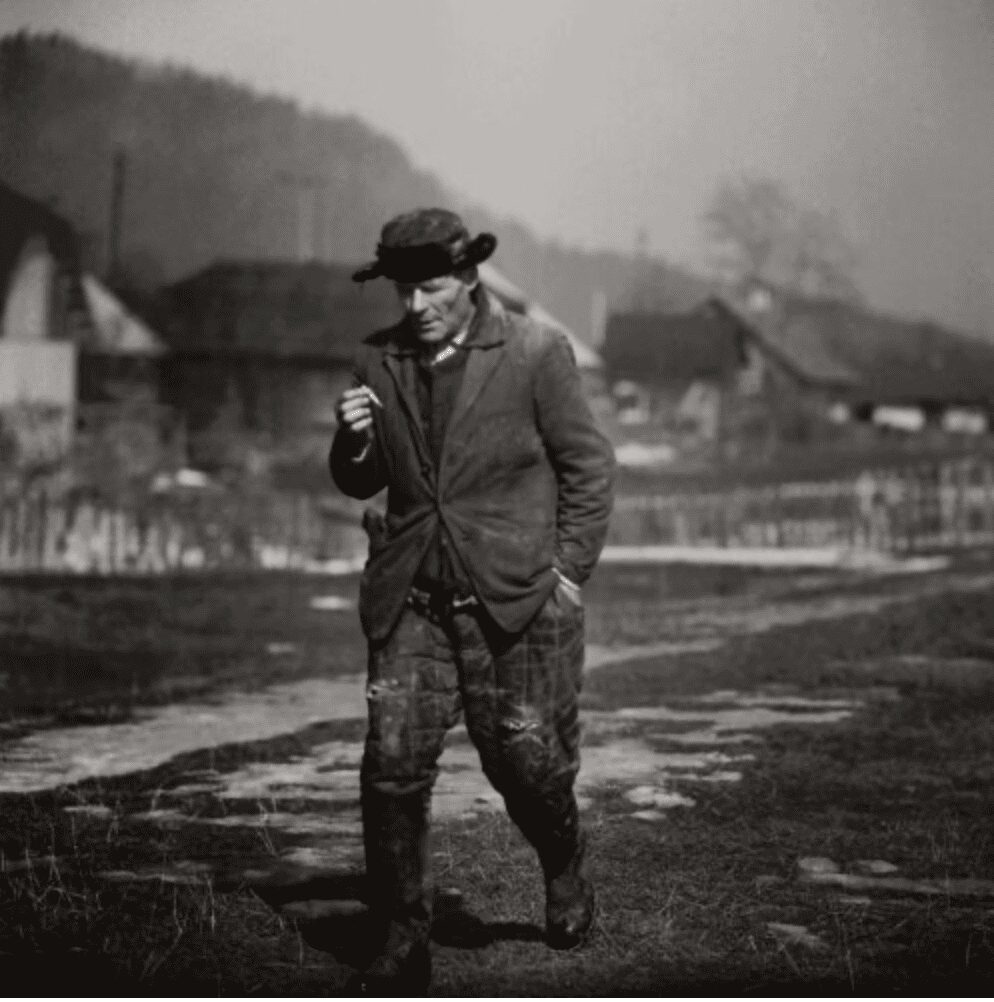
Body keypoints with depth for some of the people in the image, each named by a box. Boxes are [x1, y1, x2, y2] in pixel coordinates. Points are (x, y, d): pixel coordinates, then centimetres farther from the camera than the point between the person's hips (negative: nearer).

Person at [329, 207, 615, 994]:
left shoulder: (535, 352, -4)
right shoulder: (379, 361, 7)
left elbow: (589, 466, 2)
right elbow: (360, 484, 16)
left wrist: (568, 573, -3)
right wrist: (355, 442, -6)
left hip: (514, 598, -3)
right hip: (411, 601, 3)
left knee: (526, 759, 3)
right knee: (393, 768, -6)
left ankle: (565, 865, 37)